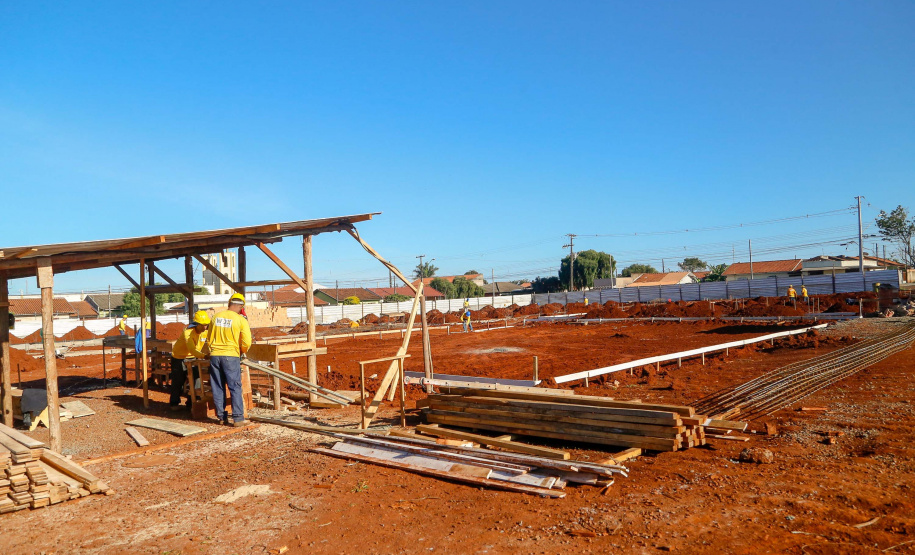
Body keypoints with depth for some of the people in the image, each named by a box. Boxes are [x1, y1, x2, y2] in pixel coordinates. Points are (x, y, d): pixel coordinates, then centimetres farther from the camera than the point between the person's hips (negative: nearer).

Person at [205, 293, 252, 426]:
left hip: (214, 355, 4)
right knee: (235, 388, 0)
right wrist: (241, 352, 13)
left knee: (217, 388, 11)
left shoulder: (216, 317, 7)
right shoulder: (241, 320, -6)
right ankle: (238, 418, -4)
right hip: (231, 356, -4)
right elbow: (246, 342, -7)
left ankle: (222, 417, 16)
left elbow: (209, 339, 16)